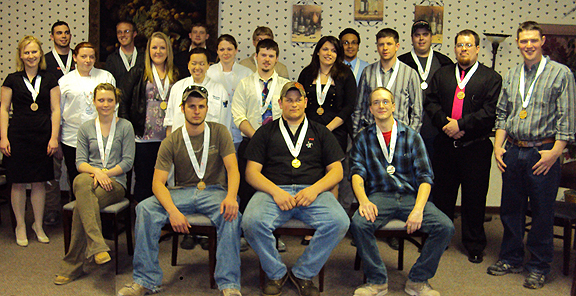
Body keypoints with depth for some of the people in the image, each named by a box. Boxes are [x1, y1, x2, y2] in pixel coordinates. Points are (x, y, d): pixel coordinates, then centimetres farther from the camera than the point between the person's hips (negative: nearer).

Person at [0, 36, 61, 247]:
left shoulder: (49, 81, 7)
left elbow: (55, 110, 5)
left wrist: (54, 137, -3)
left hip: (42, 137, 1)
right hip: (18, 136, -1)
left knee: (39, 182, 6)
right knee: (18, 183, 3)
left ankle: (38, 225, 20)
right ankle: (20, 226, 18)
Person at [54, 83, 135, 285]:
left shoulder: (125, 127, 8)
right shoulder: (86, 128, 16)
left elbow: (128, 161, 2)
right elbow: (80, 161, 7)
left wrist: (105, 173, -12)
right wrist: (96, 171, -14)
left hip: (115, 182, -2)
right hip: (89, 177, 2)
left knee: (81, 207, -32)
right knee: (82, 182, -39)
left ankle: (72, 266, -23)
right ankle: (98, 246, -45)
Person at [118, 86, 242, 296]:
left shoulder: (219, 132, 3)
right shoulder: (171, 142, 3)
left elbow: (232, 168, -6)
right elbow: (158, 183, -5)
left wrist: (231, 197, -29)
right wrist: (173, 211, -25)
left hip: (214, 191, -1)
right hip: (183, 192, 2)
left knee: (231, 214, -36)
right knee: (145, 208, -25)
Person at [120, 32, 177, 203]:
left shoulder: (175, 76, 12)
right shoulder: (137, 73, 6)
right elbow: (123, 102, 4)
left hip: (168, 140, 2)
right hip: (143, 138, -2)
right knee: (143, 181, 3)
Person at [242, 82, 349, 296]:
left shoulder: (320, 132, 21)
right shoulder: (266, 132, 18)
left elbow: (336, 171, 13)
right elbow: (252, 172, 9)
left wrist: (314, 189, -7)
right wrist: (276, 191, -10)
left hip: (313, 192, 1)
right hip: (274, 191, -1)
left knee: (339, 222, -29)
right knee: (251, 222, -32)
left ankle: (303, 274, -6)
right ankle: (276, 274, -4)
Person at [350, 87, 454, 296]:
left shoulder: (411, 136, 10)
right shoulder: (363, 139, 12)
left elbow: (425, 176, 2)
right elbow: (357, 173, 0)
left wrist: (418, 208, -15)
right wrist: (363, 201, -21)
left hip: (411, 196, 1)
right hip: (378, 196, -1)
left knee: (445, 227, -23)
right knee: (358, 223, -32)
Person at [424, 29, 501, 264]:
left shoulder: (491, 77, 2)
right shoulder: (442, 74, 13)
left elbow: (490, 111, -9)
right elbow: (430, 102, 6)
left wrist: (461, 124, -15)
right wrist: (446, 123, -10)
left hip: (476, 147, -3)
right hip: (445, 145, 3)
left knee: (475, 197, 4)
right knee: (442, 193, 11)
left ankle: (474, 245, 18)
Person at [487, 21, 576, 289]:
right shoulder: (511, 75, 11)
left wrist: (554, 152, -14)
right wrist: (498, 145, 5)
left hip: (543, 153, -4)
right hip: (513, 152, 5)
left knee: (542, 213, 4)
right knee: (510, 208, 12)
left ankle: (539, 267, 18)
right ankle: (511, 259, 28)